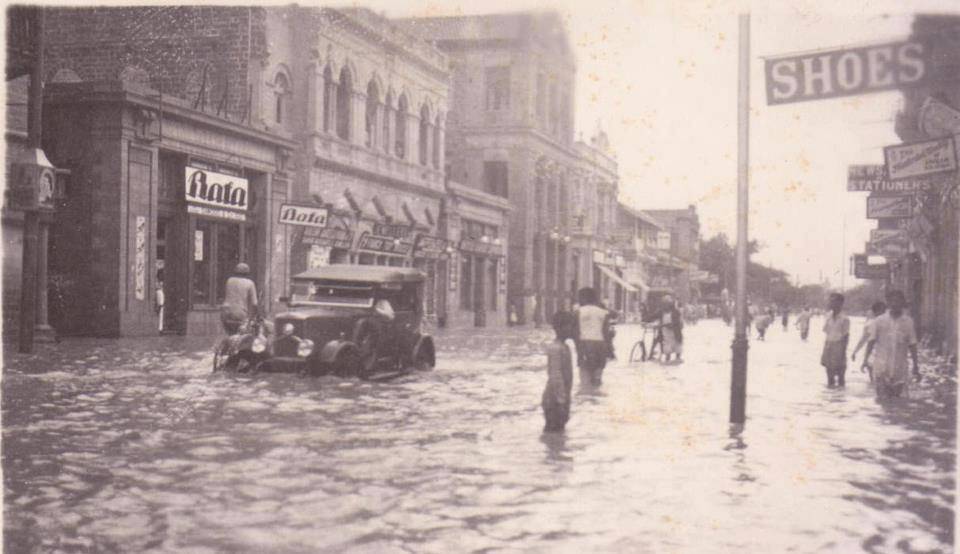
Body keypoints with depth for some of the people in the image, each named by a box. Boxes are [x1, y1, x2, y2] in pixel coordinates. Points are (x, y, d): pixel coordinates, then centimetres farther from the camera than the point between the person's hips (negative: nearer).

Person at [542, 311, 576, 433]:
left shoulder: (564, 347, 12)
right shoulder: (555, 348, -18)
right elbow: (556, 377, -22)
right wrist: (561, 402, -23)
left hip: (562, 398, 9)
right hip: (554, 401, -9)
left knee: (559, 430, 14)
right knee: (553, 432, -4)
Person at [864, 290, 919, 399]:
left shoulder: (908, 322, 4)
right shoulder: (879, 321, 2)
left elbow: (912, 345, 7)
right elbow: (872, 341, 3)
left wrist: (915, 366, 6)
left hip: (900, 368, 1)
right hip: (881, 367, -1)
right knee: (882, 397, -9)